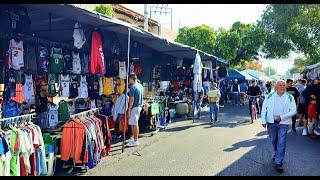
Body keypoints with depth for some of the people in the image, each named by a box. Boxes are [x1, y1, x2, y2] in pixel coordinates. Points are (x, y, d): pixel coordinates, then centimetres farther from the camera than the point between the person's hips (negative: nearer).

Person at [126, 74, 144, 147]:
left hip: (134, 107, -9)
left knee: (134, 124, -3)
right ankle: (134, 137, 29)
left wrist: (129, 110, -17)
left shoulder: (133, 87, -16)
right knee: (134, 123, 19)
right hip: (139, 106, 9)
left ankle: (135, 141, 3)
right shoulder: (140, 86, 10)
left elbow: (132, 99, -20)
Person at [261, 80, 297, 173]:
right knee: (273, 140, 16)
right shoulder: (269, 96, 1)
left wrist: (282, 117, -15)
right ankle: (277, 154, 44)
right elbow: (264, 108, 4)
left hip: (283, 123, -2)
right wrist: (263, 121, -1)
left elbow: (293, 111, -5)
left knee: (281, 142, -6)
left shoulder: (290, 97, -2)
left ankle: (278, 163, 0)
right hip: (271, 122, 2)